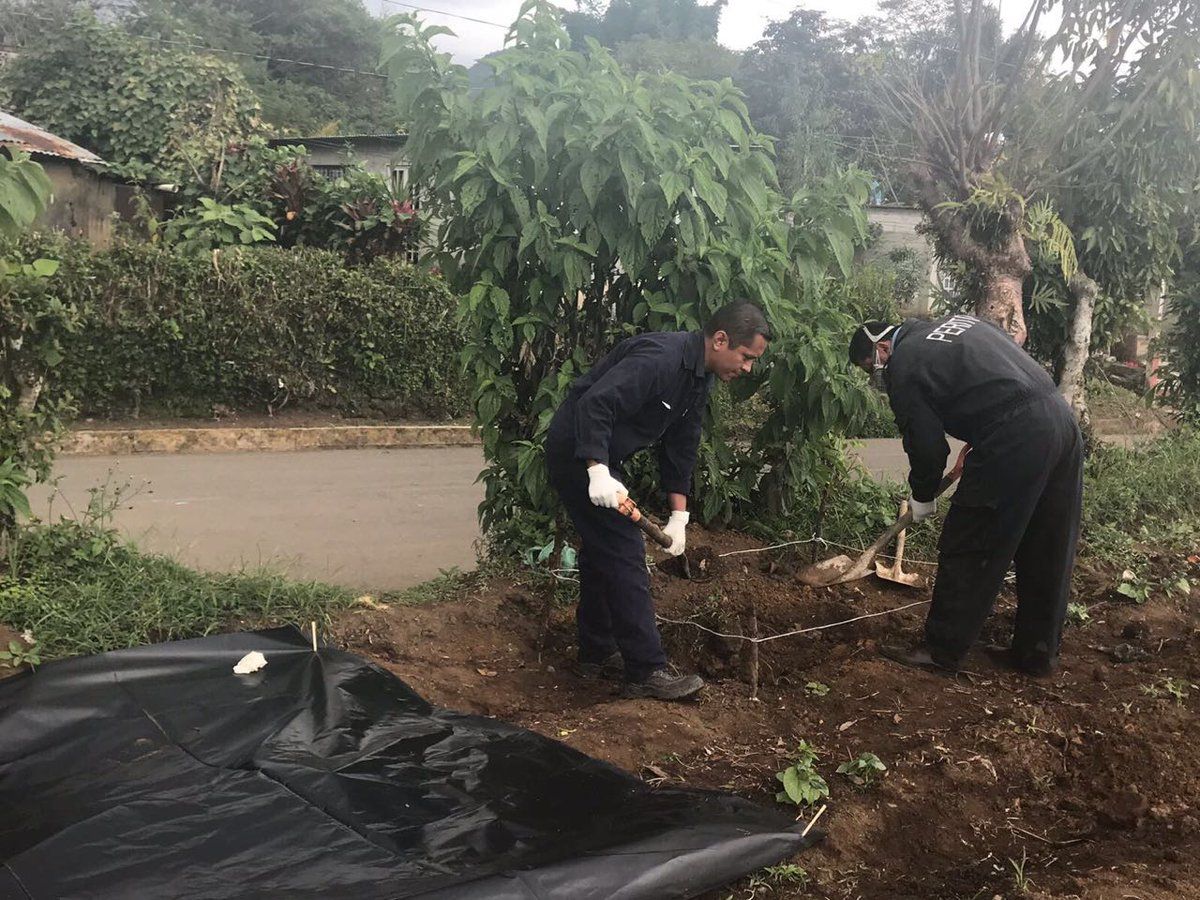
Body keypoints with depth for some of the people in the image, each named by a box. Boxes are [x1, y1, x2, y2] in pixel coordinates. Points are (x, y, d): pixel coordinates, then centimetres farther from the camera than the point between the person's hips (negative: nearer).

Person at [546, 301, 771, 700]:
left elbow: (681, 447, 10)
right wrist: (598, 471, -38)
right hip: (579, 452, -10)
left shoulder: (699, 379, 7)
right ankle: (646, 672, -3)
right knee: (624, 555, -9)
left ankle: (597, 654, 29)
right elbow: (595, 404, -33)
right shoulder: (660, 357, -25)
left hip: (604, 457, 10)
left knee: (601, 552, 17)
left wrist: (679, 514, 5)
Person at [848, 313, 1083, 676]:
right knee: (1047, 554, 16)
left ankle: (941, 650, 15)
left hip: (1015, 441, -9)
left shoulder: (903, 367, -2)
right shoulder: (958, 321, 22)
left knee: (966, 550, 4)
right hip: (1062, 417, 9)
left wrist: (922, 498, 15)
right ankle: (1038, 652, 28)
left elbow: (926, 445, -2)